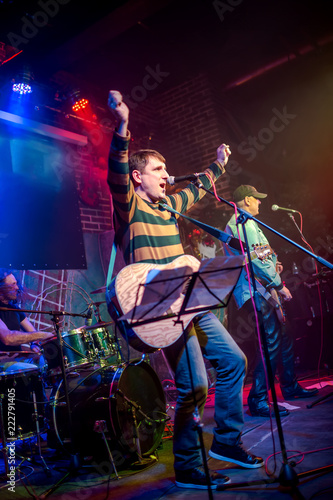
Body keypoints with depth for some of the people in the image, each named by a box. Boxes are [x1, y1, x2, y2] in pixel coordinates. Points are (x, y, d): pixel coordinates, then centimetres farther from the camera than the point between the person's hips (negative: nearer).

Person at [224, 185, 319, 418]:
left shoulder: (236, 223, 23)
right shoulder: (245, 223, -12)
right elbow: (256, 260, -20)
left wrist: (272, 265, 19)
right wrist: (280, 285, -15)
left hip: (259, 290, 11)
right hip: (256, 291, -11)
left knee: (283, 337, 17)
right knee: (271, 342, -13)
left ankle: (290, 387, 30)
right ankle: (258, 401, -9)